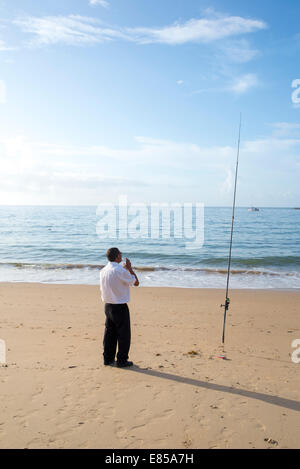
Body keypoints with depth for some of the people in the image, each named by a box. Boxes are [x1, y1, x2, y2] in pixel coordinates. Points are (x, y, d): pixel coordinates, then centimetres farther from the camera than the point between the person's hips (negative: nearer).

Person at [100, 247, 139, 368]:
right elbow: (136, 283, -7)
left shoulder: (103, 271, 3)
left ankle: (108, 359, 23)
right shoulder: (120, 271, -19)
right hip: (120, 307, -7)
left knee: (109, 333, 15)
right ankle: (122, 360, 10)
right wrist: (130, 268, 2)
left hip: (107, 305, 7)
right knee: (123, 334, 4)